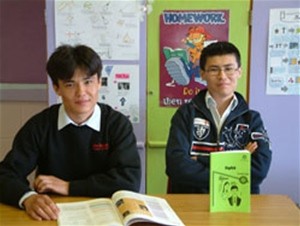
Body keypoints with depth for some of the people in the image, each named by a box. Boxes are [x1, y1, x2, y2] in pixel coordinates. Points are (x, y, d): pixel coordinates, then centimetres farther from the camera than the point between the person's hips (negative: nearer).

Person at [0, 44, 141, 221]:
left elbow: (130, 180, -14)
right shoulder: (39, 126, -3)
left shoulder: (118, 124, -5)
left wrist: (68, 187, -14)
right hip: (54, 216, 1)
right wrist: (28, 198, -27)